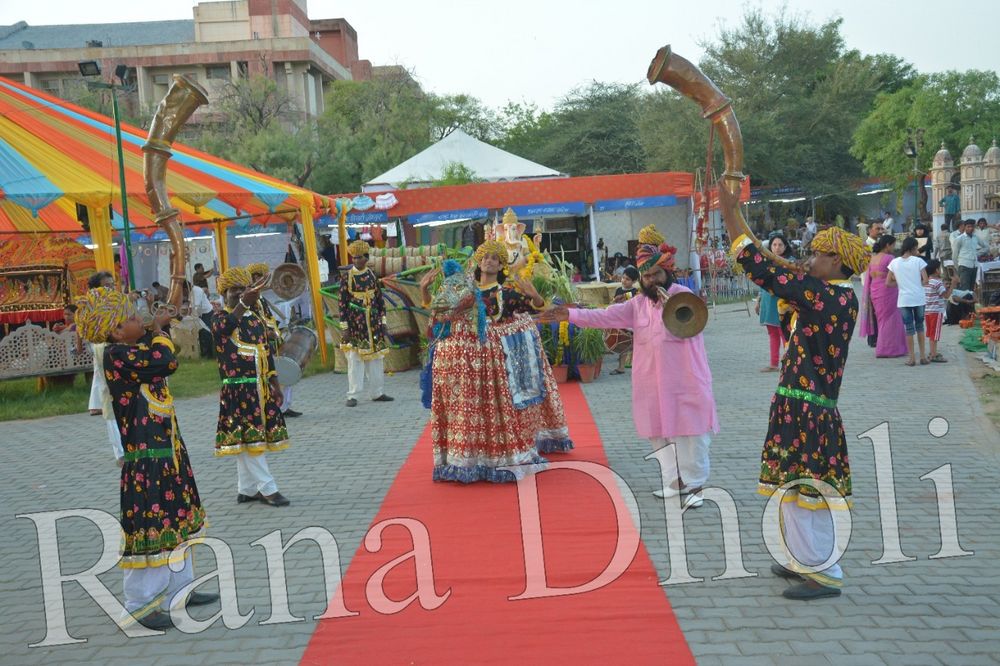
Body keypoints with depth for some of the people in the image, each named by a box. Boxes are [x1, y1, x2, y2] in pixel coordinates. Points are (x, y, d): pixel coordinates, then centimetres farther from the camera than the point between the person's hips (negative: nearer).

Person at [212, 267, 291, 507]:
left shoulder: (256, 318, 14)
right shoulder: (221, 318, -5)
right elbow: (224, 327, -31)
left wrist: (275, 385, 13)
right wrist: (244, 303, -46)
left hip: (260, 388, 7)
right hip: (238, 390, -7)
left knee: (252, 441, 11)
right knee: (248, 439, -5)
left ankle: (247, 489, 19)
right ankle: (267, 489, -1)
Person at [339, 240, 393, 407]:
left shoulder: (373, 275, 6)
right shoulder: (346, 277, -4)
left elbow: (380, 299, 11)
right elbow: (342, 304, -5)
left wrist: (382, 321, 7)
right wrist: (344, 327, -9)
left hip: (373, 323, 4)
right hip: (354, 324, -4)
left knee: (375, 358, 9)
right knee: (355, 359, -5)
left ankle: (377, 393, 19)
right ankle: (353, 396, 1)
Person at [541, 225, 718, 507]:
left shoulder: (683, 295, -2)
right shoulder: (637, 304, 10)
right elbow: (605, 316, 4)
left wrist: (668, 304, -21)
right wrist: (571, 315, -4)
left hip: (685, 382, -5)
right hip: (652, 383, 5)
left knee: (689, 433, -3)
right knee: (660, 433, 10)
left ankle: (694, 485, 7)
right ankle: (675, 481, 23)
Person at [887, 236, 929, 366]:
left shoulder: (894, 263, 0)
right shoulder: (918, 261, -6)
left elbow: (888, 283, 2)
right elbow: (925, 281, -9)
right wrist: (917, 284, 9)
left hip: (904, 299, 1)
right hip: (919, 298, -1)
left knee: (909, 328, 6)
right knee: (920, 326, 13)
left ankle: (911, 358, 6)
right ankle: (923, 356, 15)